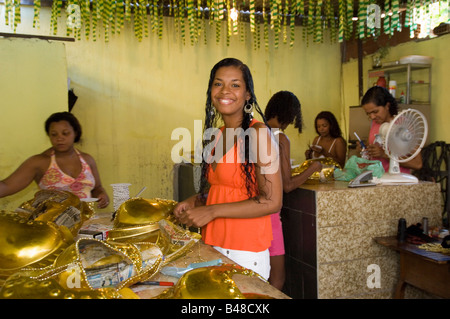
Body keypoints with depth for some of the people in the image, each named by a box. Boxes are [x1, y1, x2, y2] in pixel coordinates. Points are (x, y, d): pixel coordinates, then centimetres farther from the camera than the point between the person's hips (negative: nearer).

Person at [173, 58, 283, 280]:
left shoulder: (257, 133, -13)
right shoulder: (217, 135, 8)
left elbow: (272, 201, -17)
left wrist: (212, 211, -17)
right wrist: (194, 202, 3)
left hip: (245, 253, -7)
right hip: (213, 245, 7)